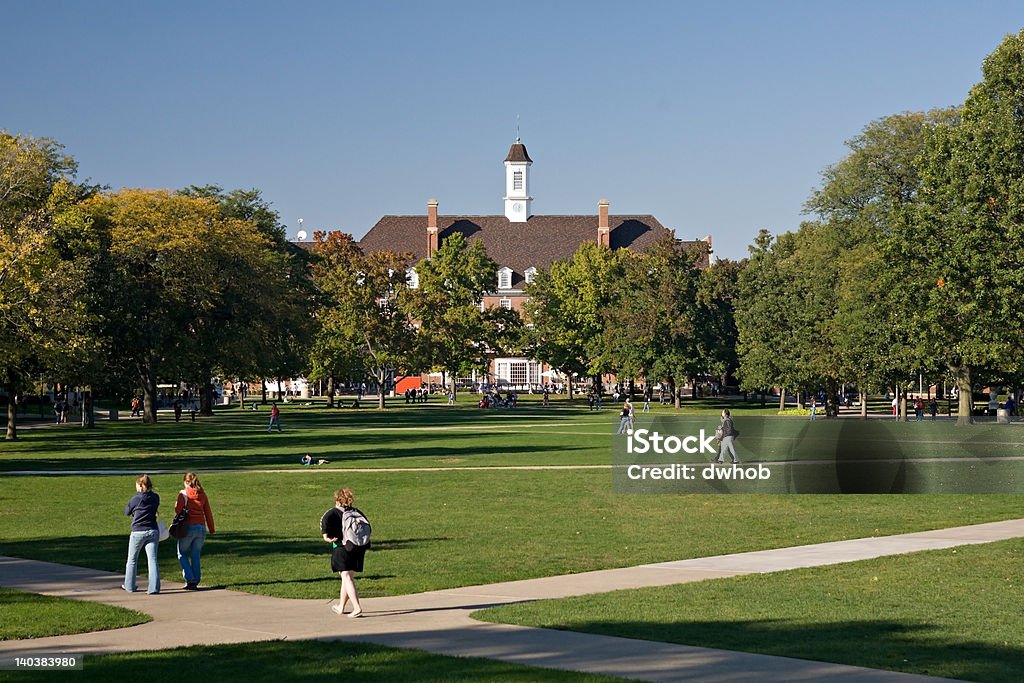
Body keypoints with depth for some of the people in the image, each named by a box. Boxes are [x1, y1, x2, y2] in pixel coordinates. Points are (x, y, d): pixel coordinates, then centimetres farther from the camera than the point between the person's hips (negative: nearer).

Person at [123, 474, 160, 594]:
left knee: (132, 560, 15)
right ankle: (154, 587, -10)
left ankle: (129, 586, 25)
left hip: (138, 532, -3)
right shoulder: (155, 497, 1)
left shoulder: (136, 498, -10)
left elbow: (127, 511, 4)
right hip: (153, 531, 3)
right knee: (152, 559, -1)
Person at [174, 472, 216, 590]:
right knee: (196, 556, 10)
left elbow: (178, 510, -12)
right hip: (201, 527, 4)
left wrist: (176, 504, 10)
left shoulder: (183, 493, -5)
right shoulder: (202, 494, 7)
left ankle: (189, 578, -4)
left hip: (188, 527, -4)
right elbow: (208, 512, 10)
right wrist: (212, 528, 19)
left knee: (182, 554, 11)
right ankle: (194, 583, 8)